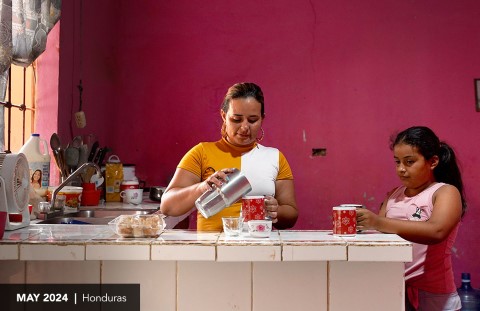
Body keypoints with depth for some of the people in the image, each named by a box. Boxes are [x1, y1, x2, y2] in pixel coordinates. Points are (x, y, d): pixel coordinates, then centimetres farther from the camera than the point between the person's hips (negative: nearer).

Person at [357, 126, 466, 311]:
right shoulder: (394, 195, 12)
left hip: (432, 294, -5)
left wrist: (379, 223, -33)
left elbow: (436, 231, -25)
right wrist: (361, 224, -17)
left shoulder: (446, 192, -7)